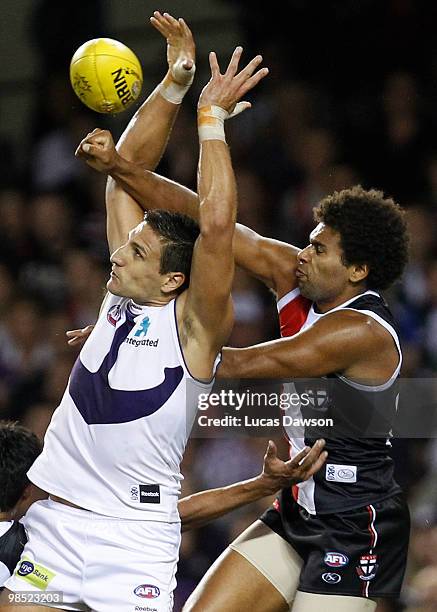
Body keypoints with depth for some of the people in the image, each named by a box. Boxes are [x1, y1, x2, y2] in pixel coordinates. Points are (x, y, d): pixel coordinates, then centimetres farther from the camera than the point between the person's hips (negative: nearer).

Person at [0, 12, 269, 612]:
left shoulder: (194, 322, -9)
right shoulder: (122, 293, 8)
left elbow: (215, 226, -25)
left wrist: (211, 117, -19)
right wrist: (173, 86, 6)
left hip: (134, 540, -6)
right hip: (54, 521, 6)